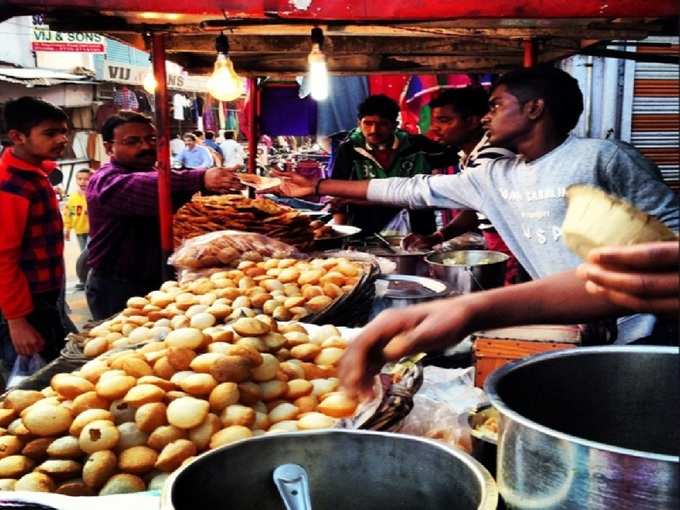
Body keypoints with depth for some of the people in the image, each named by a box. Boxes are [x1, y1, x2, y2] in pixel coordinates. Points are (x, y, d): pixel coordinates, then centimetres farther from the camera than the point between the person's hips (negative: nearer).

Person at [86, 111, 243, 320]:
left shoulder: (154, 173, 13)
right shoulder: (106, 183, -15)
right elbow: (146, 188, -37)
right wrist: (200, 179, -51)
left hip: (157, 283, 7)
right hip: (117, 290, -7)